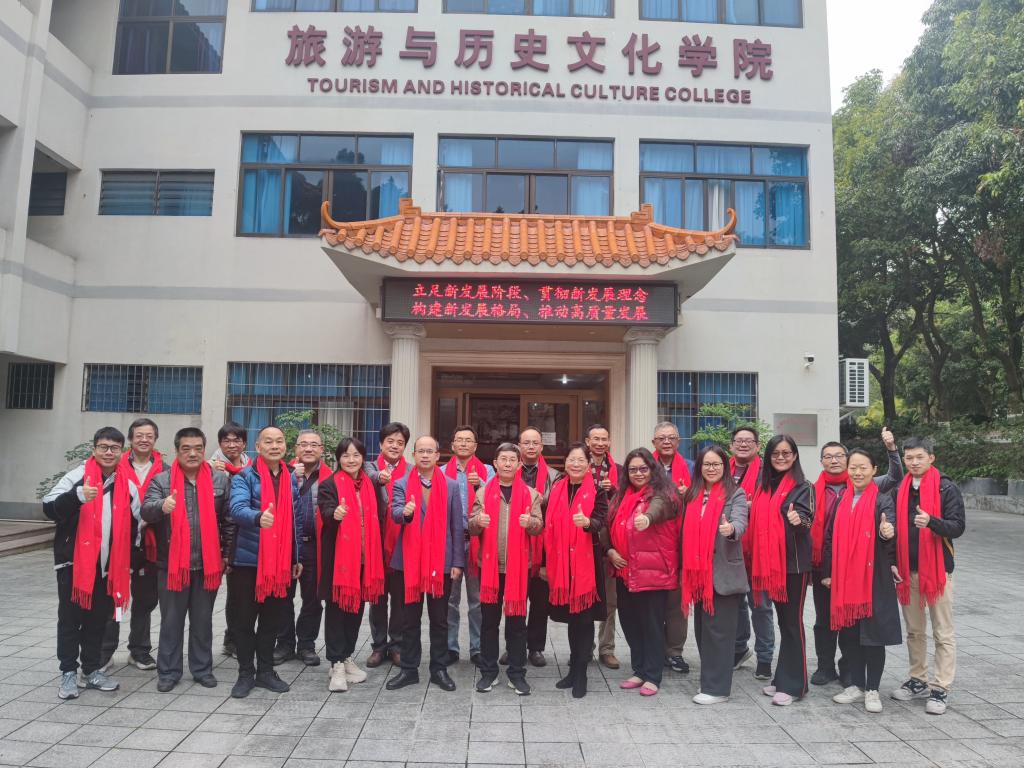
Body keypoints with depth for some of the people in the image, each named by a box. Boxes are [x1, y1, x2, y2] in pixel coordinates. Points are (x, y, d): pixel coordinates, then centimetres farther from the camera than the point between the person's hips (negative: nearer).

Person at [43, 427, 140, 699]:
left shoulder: (129, 485, 5)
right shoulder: (77, 477, -7)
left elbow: (134, 526, 13)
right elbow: (49, 507, -17)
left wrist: (131, 564, 11)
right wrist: (77, 495, -37)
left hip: (108, 565, 4)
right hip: (73, 561, -3)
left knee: (98, 619, 12)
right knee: (70, 618, 4)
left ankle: (92, 670, 24)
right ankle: (69, 673, 15)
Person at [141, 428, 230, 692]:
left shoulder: (221, 480, 3)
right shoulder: (161, 480, 0)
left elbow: (229, 518, 6)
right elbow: (146, 511, -14)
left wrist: (226, 553, 3)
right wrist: (162, 506, -37)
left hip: (208, 563, 1)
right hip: (171, 563, -1)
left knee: (203, 620, 13)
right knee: (171, 621, 10)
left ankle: (202, 669, 25)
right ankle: (168, 672, 23)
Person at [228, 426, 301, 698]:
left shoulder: (291, 479, 10)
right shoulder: (244, 477, -5)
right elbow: (237, 509, -22)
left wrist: (296, 557, 13)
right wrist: (258, 517, -44)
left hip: (281, 562, 4)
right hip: (248, 560, -4)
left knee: (273, 619, 12)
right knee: (245, 618, 6)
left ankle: (265, 671, 26)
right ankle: (245, 674, 20)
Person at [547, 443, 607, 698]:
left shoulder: (597, 491, -4)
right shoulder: (556, 489, 8)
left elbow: (600, 522, -18)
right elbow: (549, 526, 11)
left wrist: (587, 522, -40)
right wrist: (546, 562, 9)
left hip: (586, 562, -4)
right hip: (561, 562, 4)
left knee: (584, 616, 0)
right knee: (570, 615, 14)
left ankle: (580, 673, 10)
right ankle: (574, 669, 27)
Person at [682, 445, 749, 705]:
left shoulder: (735, 494, -3)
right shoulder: (692, 494, 12)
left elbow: (740, 522, -20)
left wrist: (731, 529, -44)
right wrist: (687, 570, 9)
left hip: (724, 573, -6)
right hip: (698, 573, 6)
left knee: (718, 630, -2)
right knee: (702, 629, 13)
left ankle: (716, 688, 7)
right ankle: (710, 680, 26)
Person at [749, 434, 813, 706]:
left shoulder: (802, 487, -6)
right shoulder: (764, 485, 11)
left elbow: (806, 519, -19)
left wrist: (798, 521, -40)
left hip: (793, 562, -6)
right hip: (770, 562, 6)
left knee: (792, 622, -1)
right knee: (782, 620, 15)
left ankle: (793, 684, 8)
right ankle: (782, 678, 25)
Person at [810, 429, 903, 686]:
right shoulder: (815, 491, 2)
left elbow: (895, 478, -7)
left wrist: (892, 449, -21)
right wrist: (807, 563, 4)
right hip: (821, 563, 1)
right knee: (823, 618, 11)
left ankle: (849, 670, 21)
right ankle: (825, 667, 23)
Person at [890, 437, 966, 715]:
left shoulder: (947, 488, -5)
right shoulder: (900, 490, 7)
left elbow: (958, 526, -12)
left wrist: (932, 522, -31)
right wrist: (893, 563, 4)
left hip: (937, 568, -4)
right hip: (907, 570, 4)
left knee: (943, 633, 2)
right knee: (914, 631, 13)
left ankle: (940, 689, 9)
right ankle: (918, 681, 24)